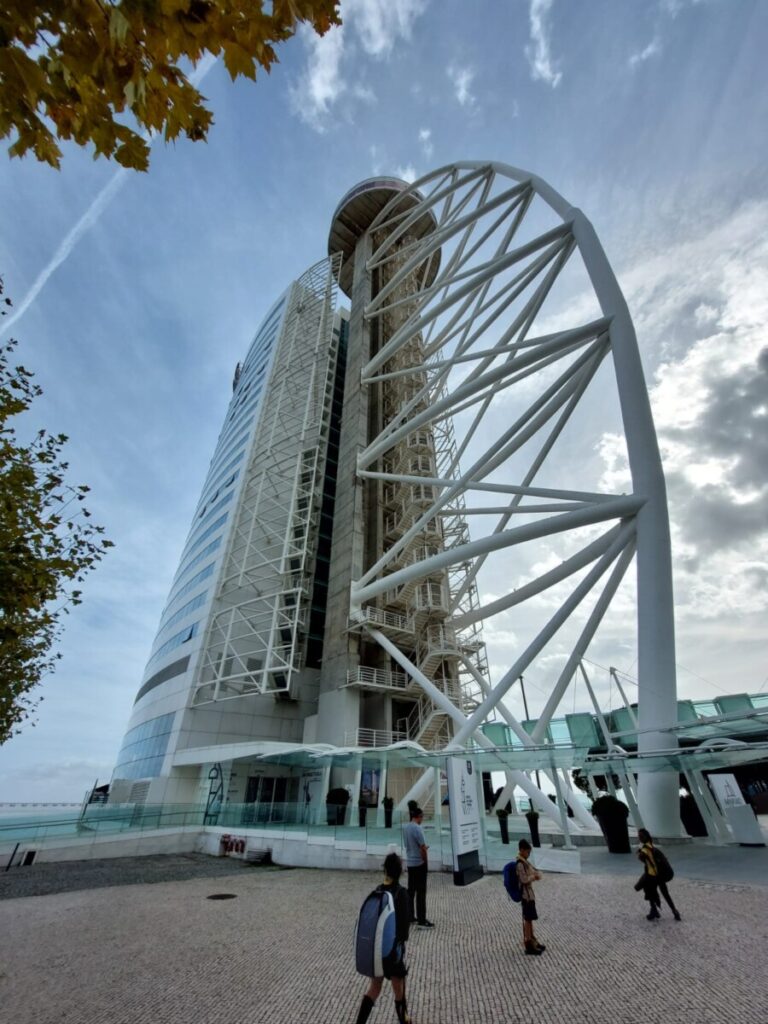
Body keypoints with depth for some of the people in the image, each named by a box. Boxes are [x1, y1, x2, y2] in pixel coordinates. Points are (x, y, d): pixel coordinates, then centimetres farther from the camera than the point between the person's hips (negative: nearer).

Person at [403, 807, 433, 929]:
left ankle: (410, 916, 23)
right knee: (421, 892, 0)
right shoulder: (417, 828, -22)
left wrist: (423, 847, 8)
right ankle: (421, 920, 4)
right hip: (419, 863, -8)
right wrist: (426, 862, -5)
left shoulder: (406, 827, 5)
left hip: (410, 863, 8)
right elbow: (423, 848, -19)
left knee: (411, 890, 16)